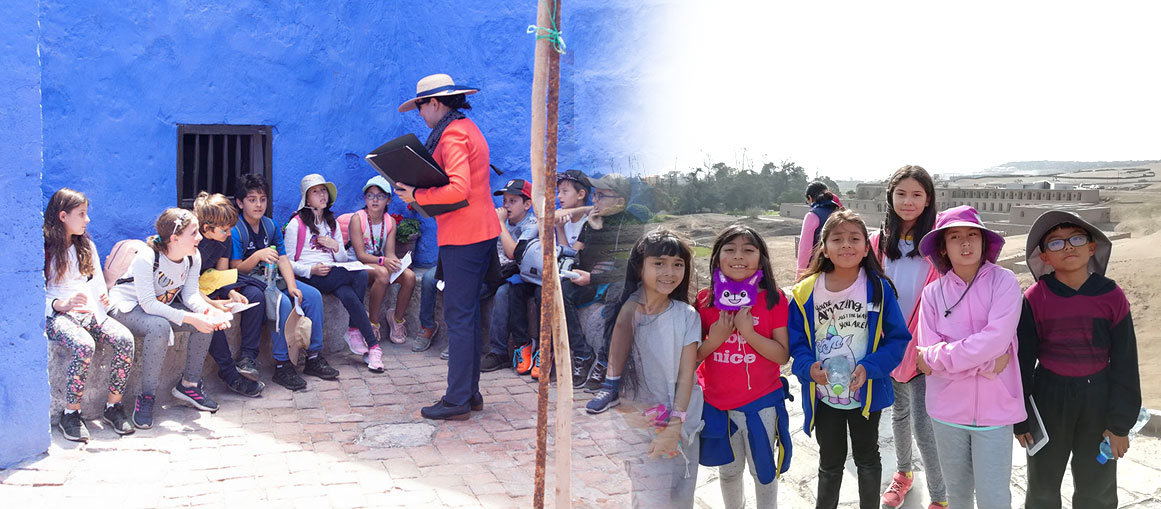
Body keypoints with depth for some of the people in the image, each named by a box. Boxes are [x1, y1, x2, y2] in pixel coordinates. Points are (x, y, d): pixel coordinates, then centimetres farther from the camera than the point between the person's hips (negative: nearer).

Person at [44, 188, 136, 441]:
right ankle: (70, 414, -22)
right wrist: (61, 305, -21)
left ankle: (113, 406, -13)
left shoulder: (87, 246, 21)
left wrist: (103, 296, -2)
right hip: (56, 315, -5)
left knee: (125, 339, -24)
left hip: (90, 311, 5)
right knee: (84, 345, -36)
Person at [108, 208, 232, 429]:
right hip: (127, 307, -7)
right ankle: (147, 397, -24)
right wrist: (190, 318, -41)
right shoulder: (146, 257, -31)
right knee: (160, 327, -38)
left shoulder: (193, 257, -10)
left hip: (163, 305, 7)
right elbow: (148, 304, -34)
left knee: (206, 321, -16)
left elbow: (190, 294, -8)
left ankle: (189, 384, -2)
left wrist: (208, 311, -30)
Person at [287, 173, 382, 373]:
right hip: (307, 277, -5)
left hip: (334, 275, 5)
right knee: (360, 275, -29)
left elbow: (343, 260, 19)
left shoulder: (333, 223, 20)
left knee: (348, 295, -34)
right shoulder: (296, 224, 2)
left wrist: (336, 246, -4)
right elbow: (288, 262, -2)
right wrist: (312, 270, -19)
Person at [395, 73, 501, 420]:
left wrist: (417, 196, -16)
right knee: (469, 315, 13)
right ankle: (470, 392, 20)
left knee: (458, 317, -6)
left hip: (463, 236, -10)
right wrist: (421, 193, 9)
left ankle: (457, 401, -1)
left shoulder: (452, 134, -13)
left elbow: (459, 189, -25)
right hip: (481, 232, 10)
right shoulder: (467, 127, 19)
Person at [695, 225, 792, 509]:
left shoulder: (774, 299, -9)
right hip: (716, 401, 2)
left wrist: (749, 333, -24)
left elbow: (783, 356, -11)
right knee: (728, 470, 20)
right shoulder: (706, 300, -4)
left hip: (760, 402, -2)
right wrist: (714, 339, -19)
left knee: (763, 470, 15)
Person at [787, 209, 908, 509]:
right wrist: (808, 366, -22)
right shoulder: (806, 292, -10)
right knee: (830, 462, 20)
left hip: (866, 393, -1)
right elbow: (795, 340, -3)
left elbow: (898, 338, -10)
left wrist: (869, 368, -23)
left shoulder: (879, 289, -13)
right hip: (823, 395, 1)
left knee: (867, 459, 21)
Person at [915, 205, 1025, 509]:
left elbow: (996, 340, -20)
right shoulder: (933, 293, -1)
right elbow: (928, 354, -9)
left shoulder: (1003, 282, -7)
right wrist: (987, 363, -17)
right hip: (948, 409, 3)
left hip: (994, 408, -2)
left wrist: (937, 357, -15)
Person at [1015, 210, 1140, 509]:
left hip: (1098, 399, 1)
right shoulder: (1034, 299, -11)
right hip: (1049, 398, -1)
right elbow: (1022, 362, -5)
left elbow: (1125, 363, -2)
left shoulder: (1112, 298, -8)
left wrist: (1121, 421, -2)